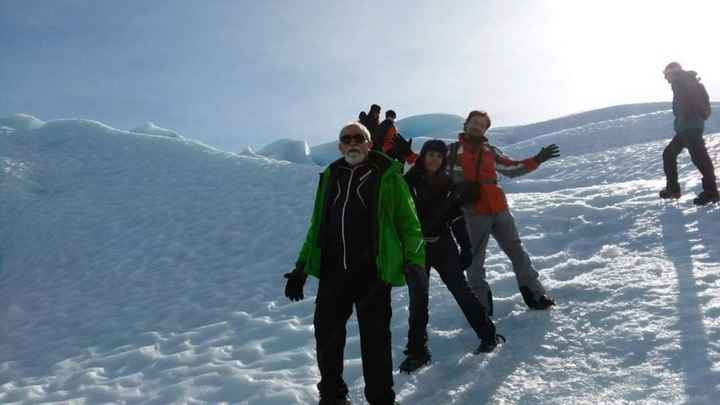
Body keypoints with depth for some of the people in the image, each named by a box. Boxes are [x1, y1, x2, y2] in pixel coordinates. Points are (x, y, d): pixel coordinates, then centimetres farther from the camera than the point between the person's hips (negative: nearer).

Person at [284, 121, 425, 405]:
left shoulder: (387, 175, 0)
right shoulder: (330, 177, 14)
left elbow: (408, 222, 1)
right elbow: (317, 225, 18)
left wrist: (414, 261, -10)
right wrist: (302, 267, 13)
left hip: (373, 272, -4)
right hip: (332, 271, 5)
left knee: (375, 339, 2)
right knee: (326, 334, 10)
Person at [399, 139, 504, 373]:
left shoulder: (447, 183, 7)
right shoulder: (409, 181, -4)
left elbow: (457, 218, 12)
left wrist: (466, 248, 8)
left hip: (443, 246, 3)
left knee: (461, 291, 4)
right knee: (418, 299, -2)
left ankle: (487, 335, 19)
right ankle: (416, 351, 8)